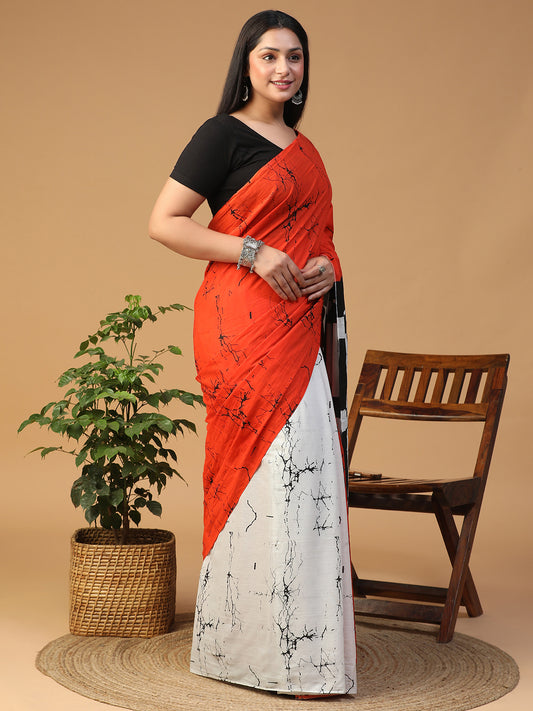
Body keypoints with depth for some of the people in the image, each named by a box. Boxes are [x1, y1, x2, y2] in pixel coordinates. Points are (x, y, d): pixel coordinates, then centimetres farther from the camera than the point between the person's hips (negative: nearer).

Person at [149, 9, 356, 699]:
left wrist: (326, 264, 4)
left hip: (302, 323, 8)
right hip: (247, 324, -8)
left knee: (305, 468, 7)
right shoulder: (224, 134, -3)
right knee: (273, 464, -11)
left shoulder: (303, 148, 19)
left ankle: (300, 638, 16)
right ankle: (282, 655, -3)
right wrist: (254, 253, -16)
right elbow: (163, 222, -8)